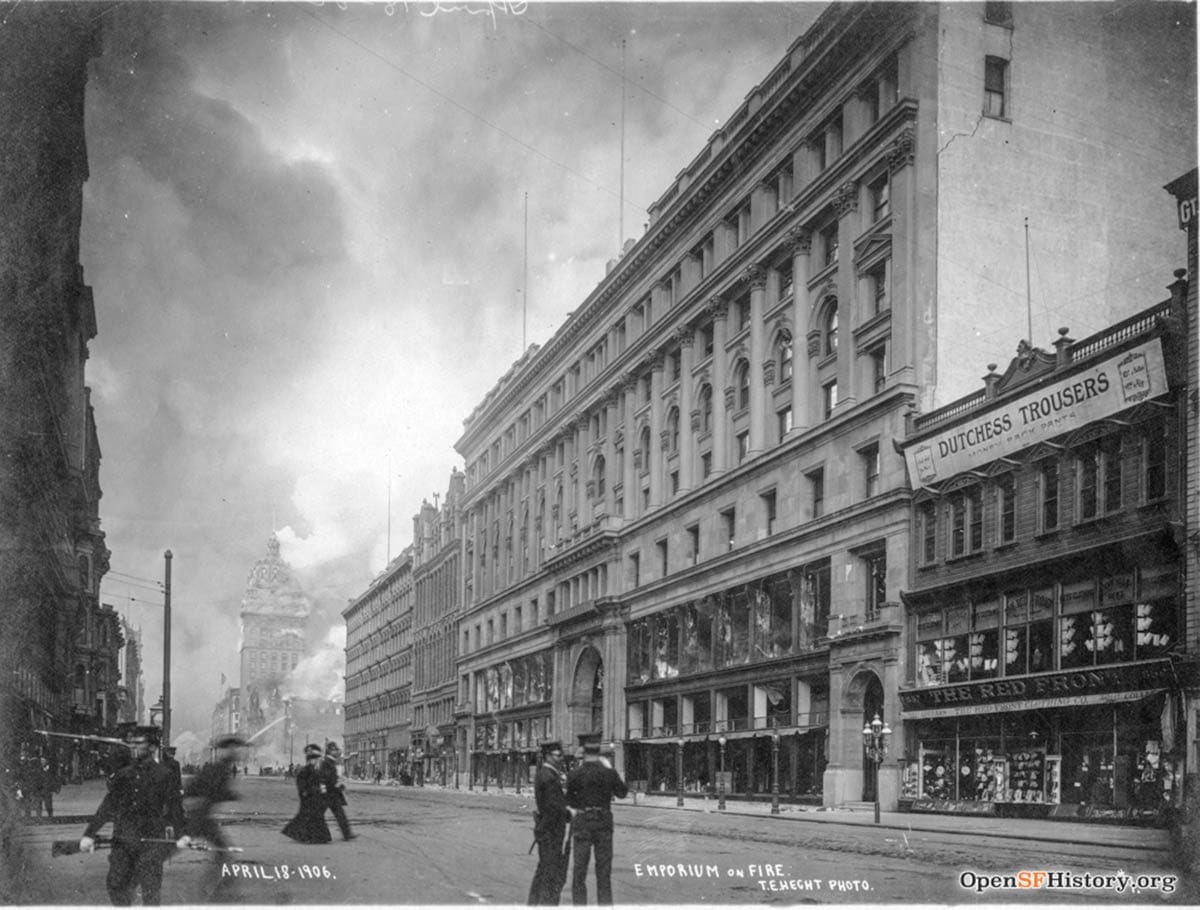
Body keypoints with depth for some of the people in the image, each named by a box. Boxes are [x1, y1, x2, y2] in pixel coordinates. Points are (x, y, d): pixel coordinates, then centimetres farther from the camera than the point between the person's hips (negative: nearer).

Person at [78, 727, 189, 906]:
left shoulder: (163, 775, 2)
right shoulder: (122, 776, 12)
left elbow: (174, 806, 1)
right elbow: (106, 809, 16)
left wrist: (182, 833, -12)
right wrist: (89, 834, 9)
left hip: (152, 840, -3)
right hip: (123, 840, 3)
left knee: (150, 889, -5)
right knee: (116, 884, -3)